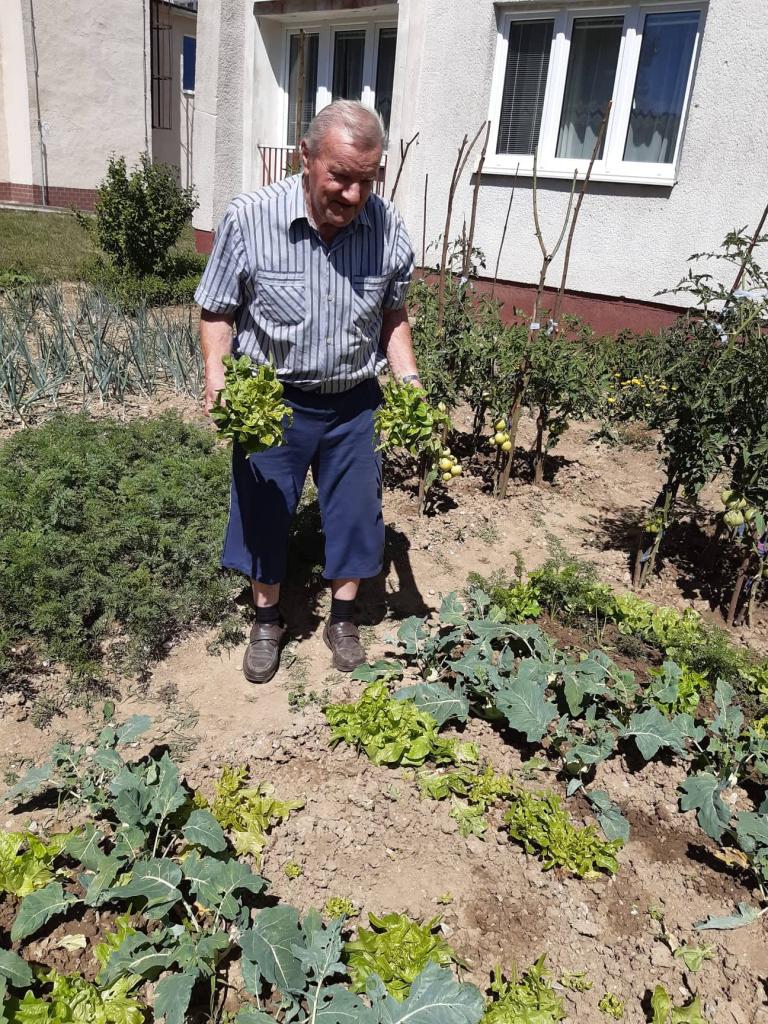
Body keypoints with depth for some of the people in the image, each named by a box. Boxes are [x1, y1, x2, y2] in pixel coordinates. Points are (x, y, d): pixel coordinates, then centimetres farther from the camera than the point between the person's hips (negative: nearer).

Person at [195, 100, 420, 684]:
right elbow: (218, 312, -7)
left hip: (354, 402, 2)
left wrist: (409, 378, -7)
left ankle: (343, 618, 36)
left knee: (355, 514, 12)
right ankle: (268, 620, 36)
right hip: (271, 400, -1)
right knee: (264, 514, 11)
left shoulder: (390, 228, -10)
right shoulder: (249, 219, -18)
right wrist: (217, 377, -22)